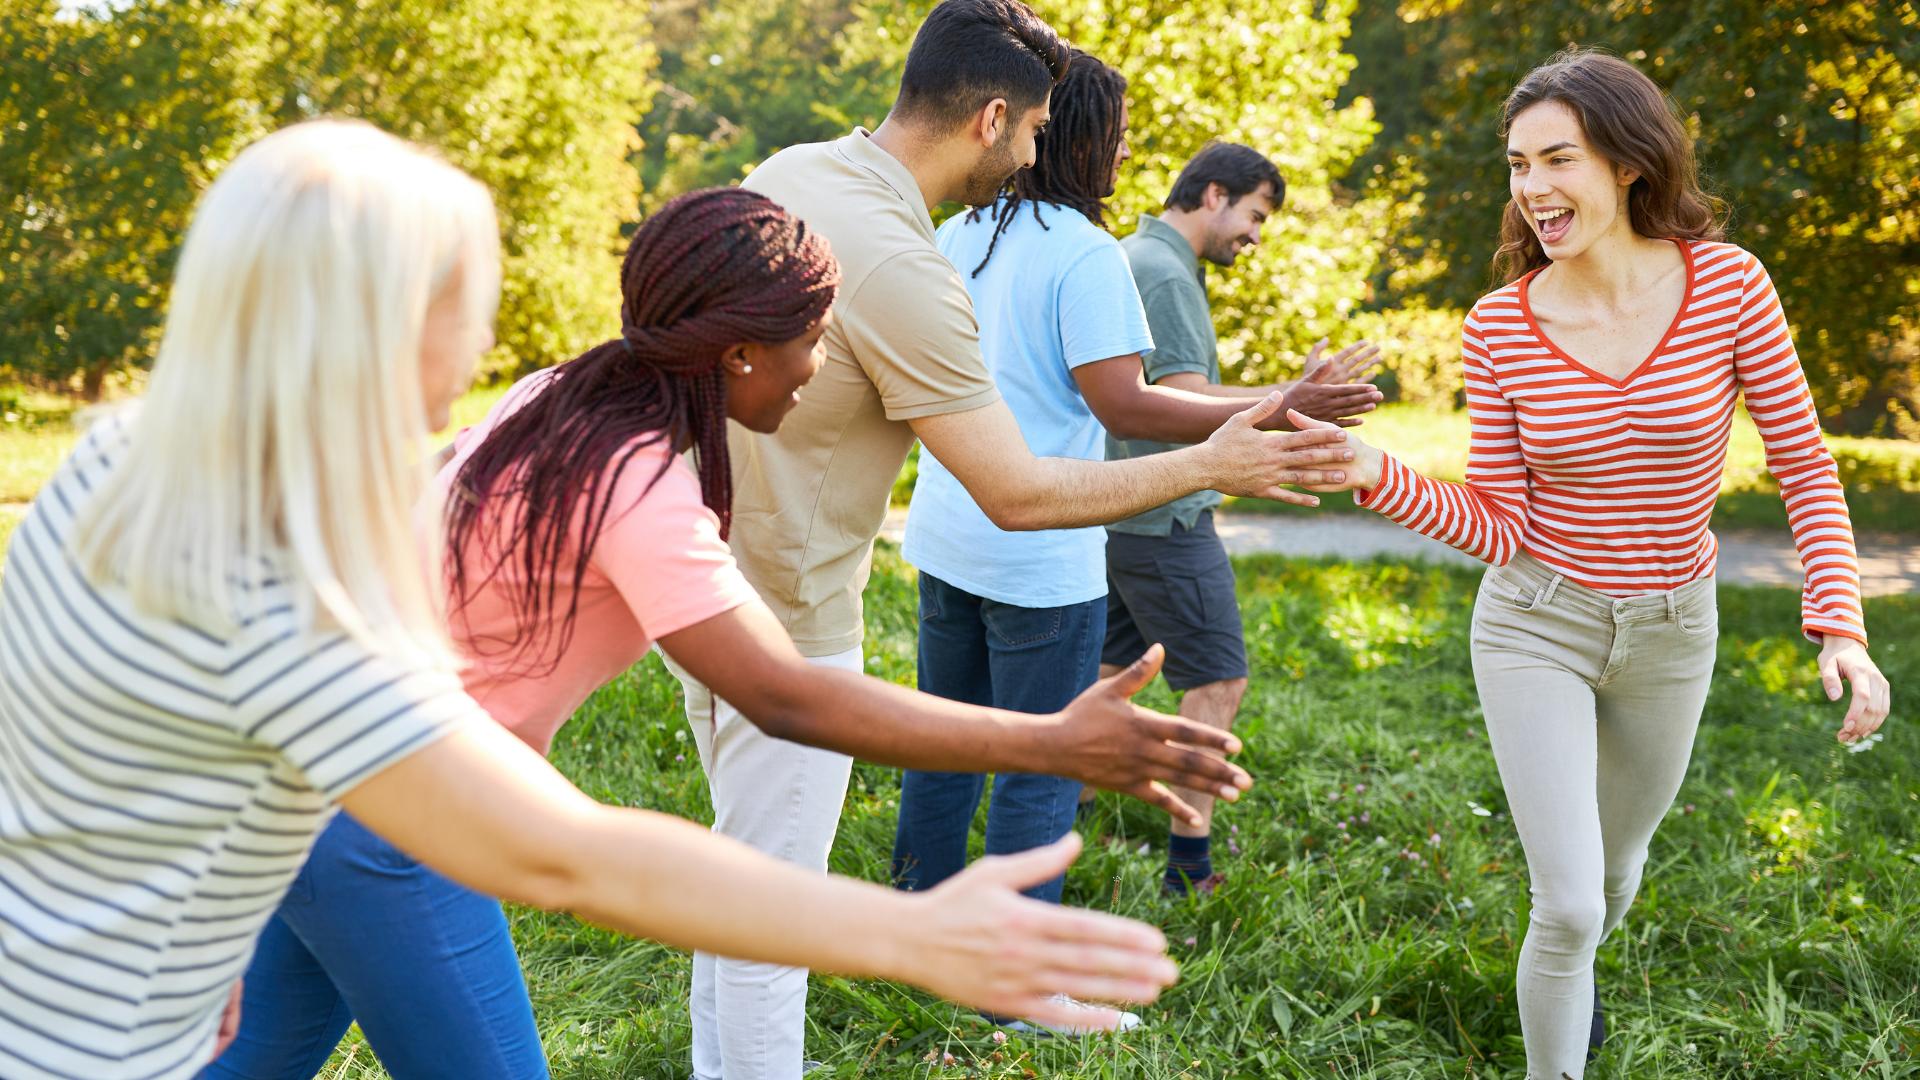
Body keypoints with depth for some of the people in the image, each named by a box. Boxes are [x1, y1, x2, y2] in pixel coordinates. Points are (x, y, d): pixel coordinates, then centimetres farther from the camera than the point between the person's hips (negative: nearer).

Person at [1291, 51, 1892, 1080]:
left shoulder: (1728, 282, -14)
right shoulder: (1500, 327, -13)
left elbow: (1805, 467, -7)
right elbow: (1500, 529, -10)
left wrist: (1839, 627, -17)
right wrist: (1375, 475, -25)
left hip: (1671, 629, 2)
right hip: (1536, 626, -2)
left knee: (1613, 868, 25)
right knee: (1567, 903, -8)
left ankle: (1569, 970, 61)